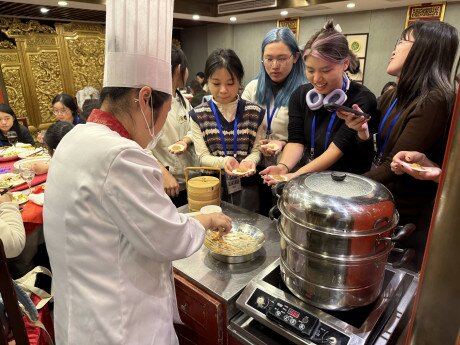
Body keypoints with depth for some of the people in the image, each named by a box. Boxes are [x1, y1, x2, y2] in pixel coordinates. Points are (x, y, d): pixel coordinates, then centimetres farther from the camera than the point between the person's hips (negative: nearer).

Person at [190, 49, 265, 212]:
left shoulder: (254, 112, -4)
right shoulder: (198, 115, -6)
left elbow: (256, 149, 2)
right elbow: (203, 157, -6)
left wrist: (249, 161, -21)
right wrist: (223, 161, -26)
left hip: (246, 185, 1)